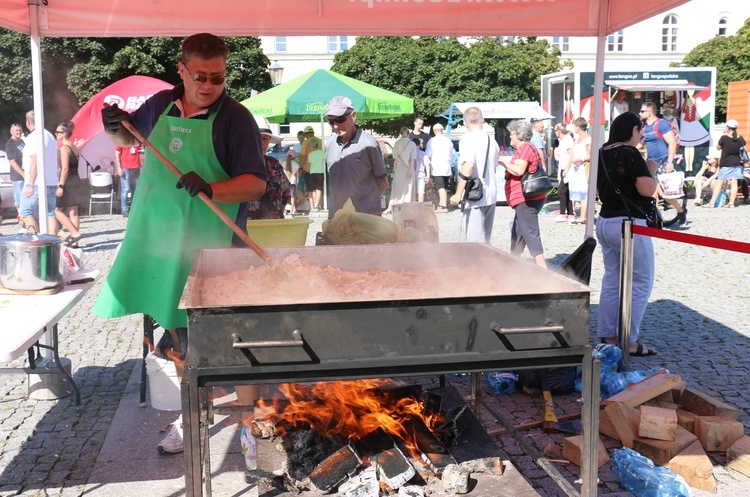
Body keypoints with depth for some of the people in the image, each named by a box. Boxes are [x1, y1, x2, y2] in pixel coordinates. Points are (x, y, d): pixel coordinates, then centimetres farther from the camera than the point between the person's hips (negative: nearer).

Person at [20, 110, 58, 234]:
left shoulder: (34, 137, -10)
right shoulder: (50, 136, 17)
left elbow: (34, 162, -17)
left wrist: (30, 184, -18)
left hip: (37, 183, -8)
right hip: (51, 182, 8)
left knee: (26, 212, 0)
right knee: (49, 213, 5)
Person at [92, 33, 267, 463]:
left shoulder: (235, 118, -8)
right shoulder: (161, 104, 8)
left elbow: (256, 183, -14)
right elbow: (128, 139, 26)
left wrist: (210, 188, -30)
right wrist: (115, 127, 4)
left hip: (210, 246, -5)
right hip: (160, 237, 5)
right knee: (178, 331, 14)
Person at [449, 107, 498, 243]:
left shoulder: (468, 139, -11)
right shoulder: (492, 141, 10)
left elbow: (468, 166, -23)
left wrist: (458, 194, -21)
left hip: (474, 197, -7)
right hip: (491, 194, 7)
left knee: (475, 241, -6)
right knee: (485, 240, 15)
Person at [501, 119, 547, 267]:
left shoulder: (525, 148, -12)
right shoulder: (530, 148, 21)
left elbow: (519, 170, -24)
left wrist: (503, 163, -13)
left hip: (527, 199, -11)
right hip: (527, 198, 11)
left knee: (530, 234, -14)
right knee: (517, 232, 20)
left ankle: (543, 270, -18)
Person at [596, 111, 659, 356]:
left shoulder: (602, 154, 9)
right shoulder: (630, 154, -15)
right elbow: (647, 189, -22)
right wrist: (651, 169, -3)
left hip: (605, 222, 8)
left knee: (612, 280, 13)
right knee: (640, 284, 1)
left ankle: (607, 336, 16)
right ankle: (629, 341, 2)